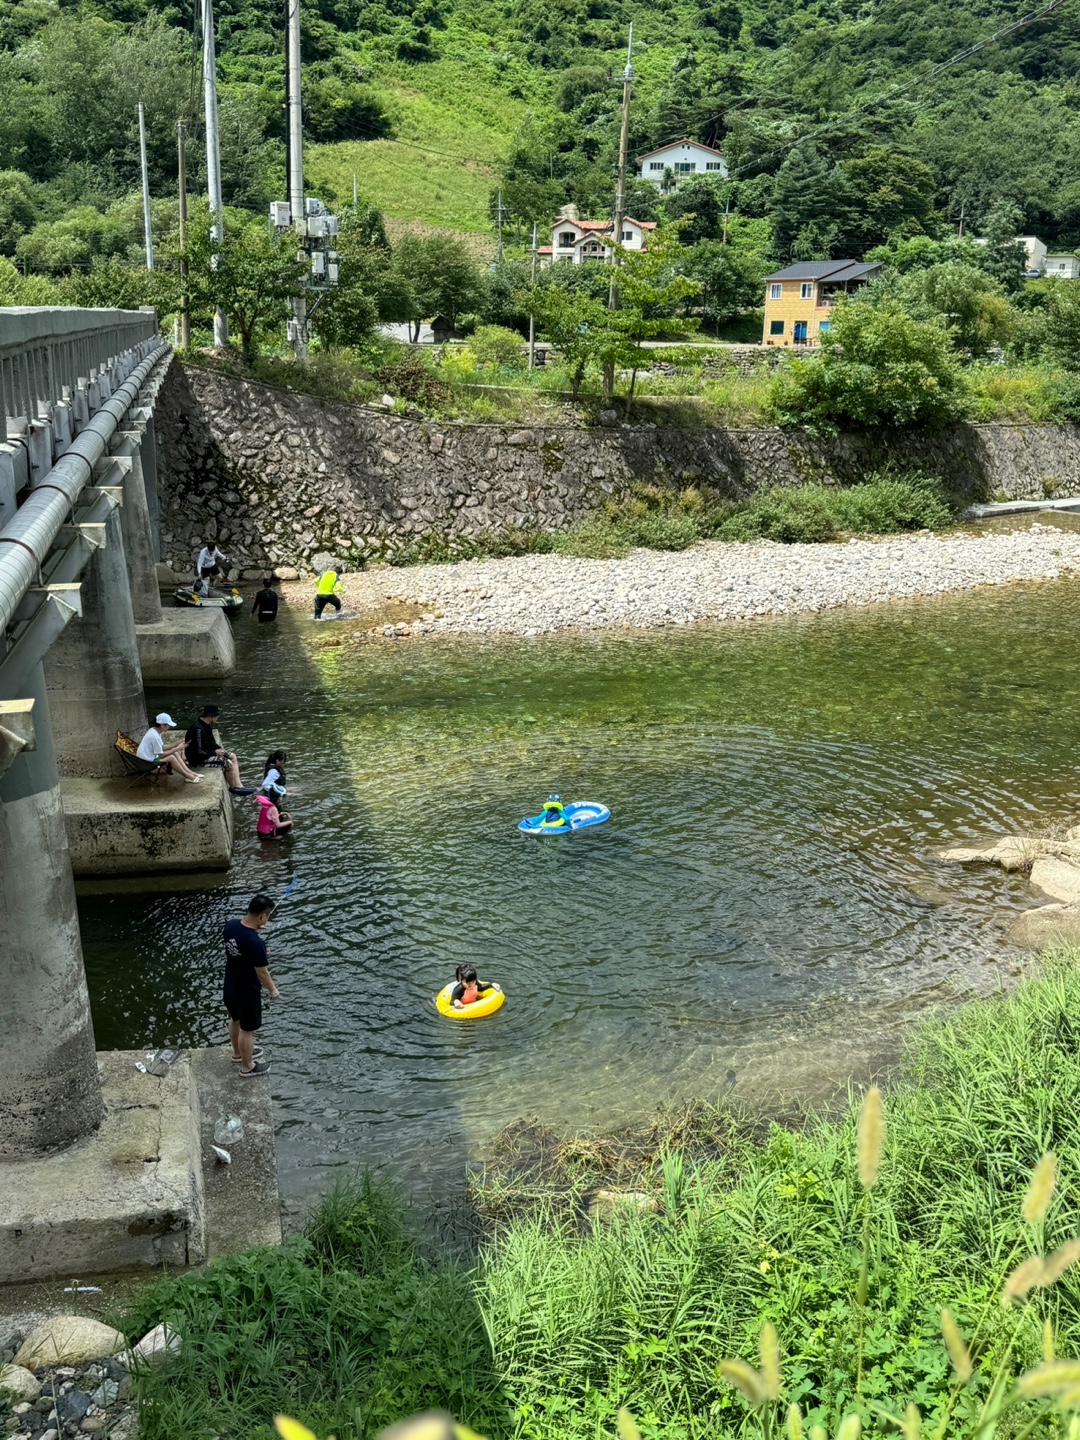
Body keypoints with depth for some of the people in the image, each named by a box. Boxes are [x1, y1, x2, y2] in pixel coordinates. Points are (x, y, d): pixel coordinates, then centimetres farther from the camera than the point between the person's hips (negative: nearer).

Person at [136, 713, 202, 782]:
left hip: (151, 756, 10)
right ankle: (188, 776, -10)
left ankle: (189, 772, -1)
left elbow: (162, 747, 10)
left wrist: (175, 745, -1)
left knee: (175, 753, 1)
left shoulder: (154, 731, 2)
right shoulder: (154, 736, -27)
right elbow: (161, 755, -22)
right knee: (171, 758, -21)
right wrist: (176, 749, -16)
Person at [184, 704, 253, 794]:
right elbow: (199, 751, -27)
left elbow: (211, 742, 15)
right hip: (198, 759, -11)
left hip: (207, 752, 11)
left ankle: (238, 784, 2)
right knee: (228, 763, -15)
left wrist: (220, 749, -2)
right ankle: (233, 787, 2)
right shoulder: (198, 729, -27)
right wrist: (215, 752, -16)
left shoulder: (206, 725, 4)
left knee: (232, 756, 8)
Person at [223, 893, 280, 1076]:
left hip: (229, 987, 7)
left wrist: (254, 930, 5)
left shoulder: (230, 925, -13)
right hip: (247, 992, -7)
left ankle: (238, 1052, 53)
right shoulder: (256, 943, -35)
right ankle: (247, 1067, 35)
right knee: (247, 1030, 15)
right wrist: (273, 990, -6)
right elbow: (262, 973, -22)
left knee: (235, 1020, 30)